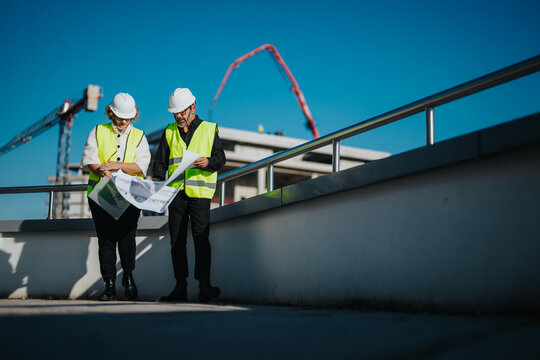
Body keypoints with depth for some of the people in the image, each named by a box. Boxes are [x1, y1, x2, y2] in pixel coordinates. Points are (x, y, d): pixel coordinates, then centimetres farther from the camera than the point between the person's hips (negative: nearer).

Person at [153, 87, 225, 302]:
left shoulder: (209, 129, 8)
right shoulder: (169, 132, 15)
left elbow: (220, 157, 3)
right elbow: (160, 161, 14)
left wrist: (208, 161, -19)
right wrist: (157, 180, -4)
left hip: (200, 192, -3)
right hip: (176, 192, 3)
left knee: (201, 237, -12)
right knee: (177, 240, 4)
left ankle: (204, 286, -13)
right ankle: (180, 287, 11)